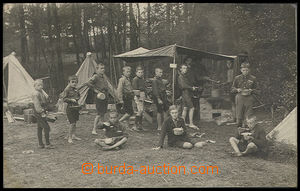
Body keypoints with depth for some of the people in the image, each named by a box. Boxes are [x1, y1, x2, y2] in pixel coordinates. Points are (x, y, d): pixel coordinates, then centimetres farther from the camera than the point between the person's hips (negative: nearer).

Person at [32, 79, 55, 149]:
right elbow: (37, 105, -21)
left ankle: (40, 144, 18)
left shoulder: (41, 92, 14)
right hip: (39, 113, -10)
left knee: (40, 128, 12)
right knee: (46, 127, -10)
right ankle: (47, 144, -6)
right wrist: (42, 113, -22)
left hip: (42, 112, 10)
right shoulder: (35, 94, -15)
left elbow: (46, 102, 22)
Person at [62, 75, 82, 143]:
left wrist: (77, 98, 4)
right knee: (72, 123, -9)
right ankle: (69, 138, 1)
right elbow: (64, 99, -14)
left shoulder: (76, 90, 10)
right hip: (70, 108, -7)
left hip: (76, 107, 7)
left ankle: (73, 135, 25)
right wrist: (71, 100, -23)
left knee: (75, 122, 13)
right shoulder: (67, 90, -11)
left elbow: (78, 96, 24)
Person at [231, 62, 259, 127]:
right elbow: (232, 89, 12)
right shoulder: (237, 78, 7)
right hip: (239, 98, 1)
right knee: (239, 117, 1)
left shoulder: (253, 78, 6)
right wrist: (237, 90, -9)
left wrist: (251, 91, -10)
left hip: (249, 98, -1)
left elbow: (256, 91, 11)